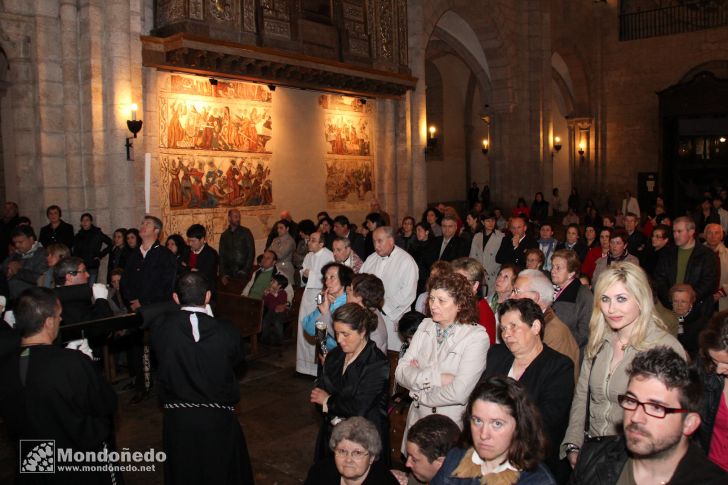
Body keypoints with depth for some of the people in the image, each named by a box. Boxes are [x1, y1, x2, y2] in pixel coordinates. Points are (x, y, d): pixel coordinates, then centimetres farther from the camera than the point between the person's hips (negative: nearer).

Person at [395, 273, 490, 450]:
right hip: (417, 418, 5)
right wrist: (435, 378, -19)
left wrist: (420, 394, -9)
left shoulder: (477, 336, -15)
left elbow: (459, 393, -22)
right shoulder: (425, 326, 2)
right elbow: (400, 372, -5)